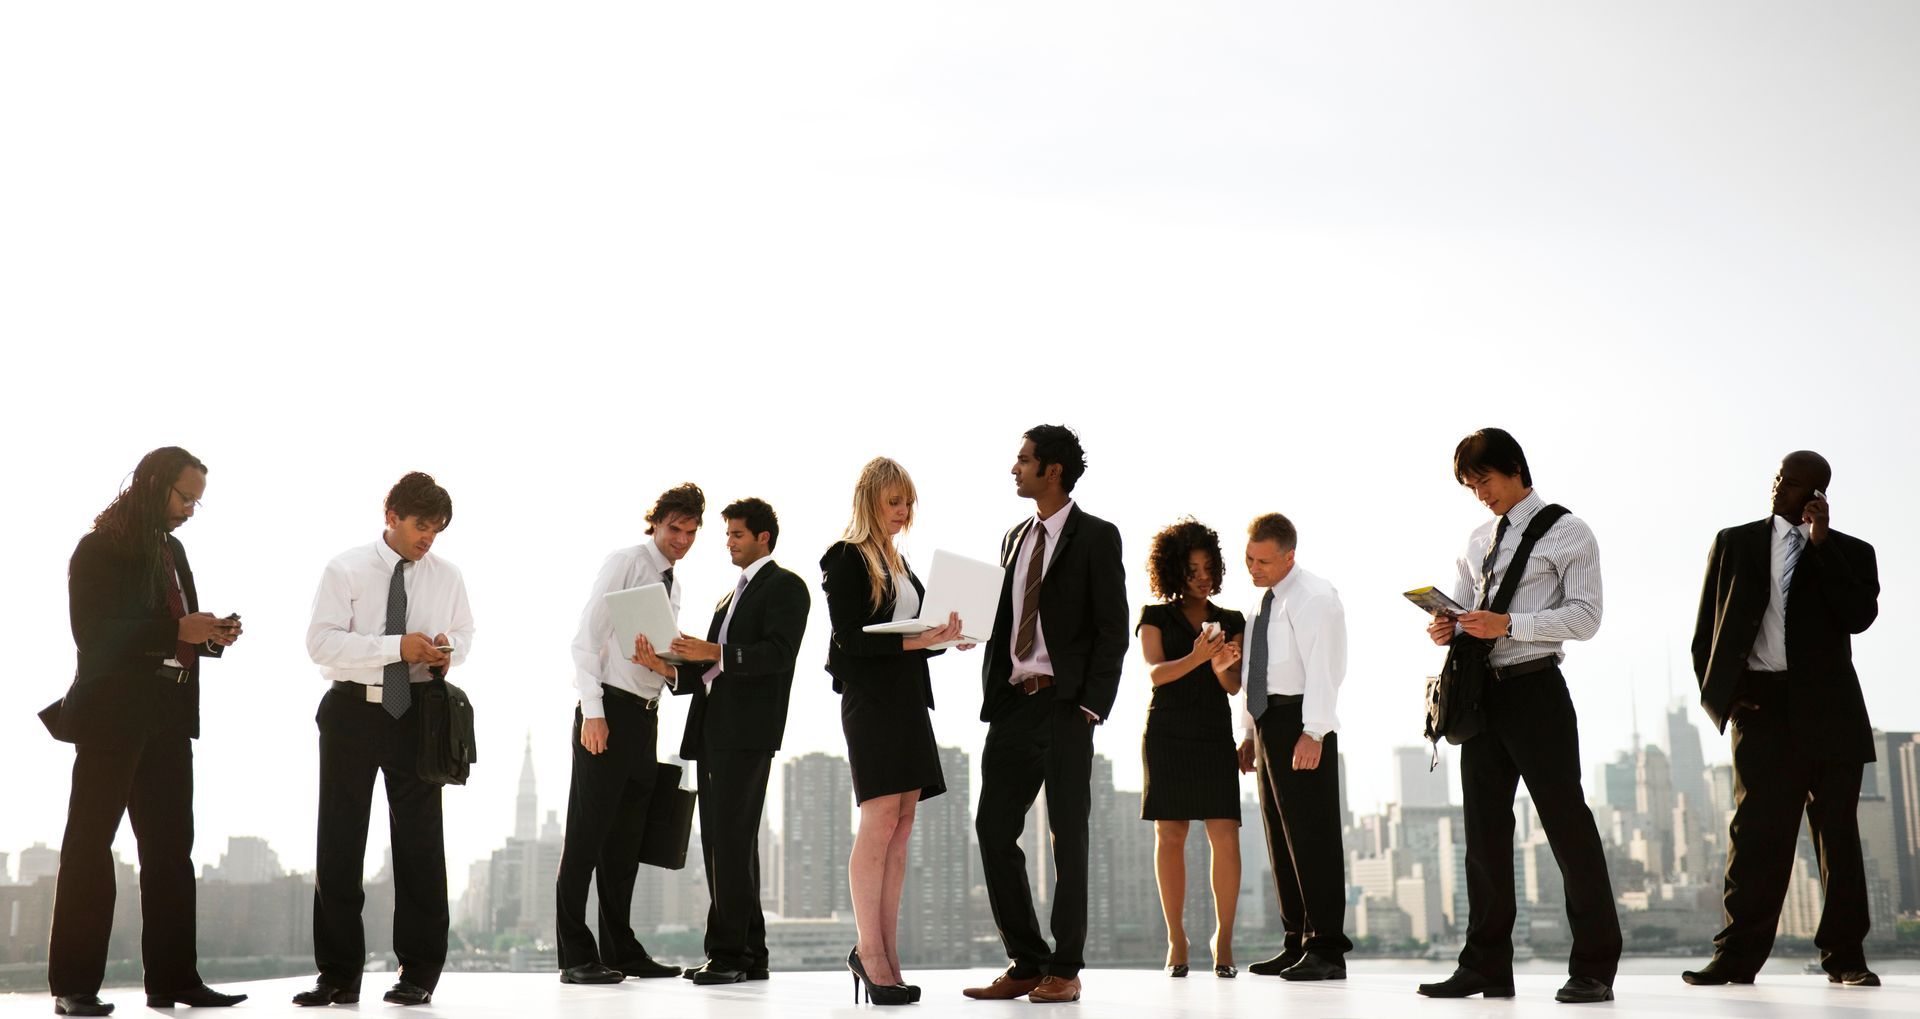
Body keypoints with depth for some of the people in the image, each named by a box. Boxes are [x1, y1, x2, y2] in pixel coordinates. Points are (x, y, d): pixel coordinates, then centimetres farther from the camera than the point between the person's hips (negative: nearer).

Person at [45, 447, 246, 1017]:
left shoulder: (170, 550, 18)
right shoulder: (100, 548, -5)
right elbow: (93, 632, -12)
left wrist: (210, 635, 3)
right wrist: (177, 630, -18)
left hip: (168, 716, 8)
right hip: (113, 713, -8)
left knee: (170, 844, 5)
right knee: (90, 842, -3)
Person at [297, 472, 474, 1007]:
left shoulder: (446, 576, 4)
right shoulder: (345, 569, -5)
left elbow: (464, 630, 17)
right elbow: (321, 642, -13)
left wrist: (449, 647, -8)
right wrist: (397, 646, -22)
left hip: (417, 714, 2)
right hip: (353, 710, -2)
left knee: (420, 841, 4)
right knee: (339, 841, 3)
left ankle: (419, 973, 14)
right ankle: (338, 975, 12)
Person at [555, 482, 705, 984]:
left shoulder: (672, 585, 19)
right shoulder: (625, 563, -4)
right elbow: (586, 638, -11)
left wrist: (665, 664, -5)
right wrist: (593, 712, -18)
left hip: (645, 712, 8)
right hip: (608, 709, -8)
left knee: (627, 835, 10)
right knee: (588, 830, -6)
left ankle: (620, 948, 16)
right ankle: (576, 956, -5)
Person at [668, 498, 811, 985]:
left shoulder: (785, 586, -1)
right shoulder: (732, 596, 27)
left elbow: (778, 653, -16)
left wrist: (713, 652, -23)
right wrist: (674, 668, 6)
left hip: (749, 729, -9)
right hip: (712, 727, 9)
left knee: (732, 839, -12)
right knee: (720, 841, 8)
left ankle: (728, 952, -10)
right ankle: (749, 954, 13)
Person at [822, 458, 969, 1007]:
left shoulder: (898, 560, 20)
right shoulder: (846, 559, -4)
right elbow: (852, 638, -12)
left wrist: (945, 639, 2)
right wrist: (917, 640, -21)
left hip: (909, 699, 8)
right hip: (871, 698, -8)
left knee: (899, 830, 4)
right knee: (879, 821, -12)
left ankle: (886, 954, 5)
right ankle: (870, 951, -8)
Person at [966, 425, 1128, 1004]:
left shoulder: (1096, 538, -3)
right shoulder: (1016, 538, 17)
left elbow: (1113, 629, -7)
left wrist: (1090, 706, -14)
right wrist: (990, 694, 6)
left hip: (1064, 704, -6)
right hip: (1012, 701, 7)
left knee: (1069, 837, 1)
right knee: (994, 830, 3)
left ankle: (1064, 970, 8)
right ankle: (1026, 962, 13)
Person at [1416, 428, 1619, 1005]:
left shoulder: (1567, 533, -2)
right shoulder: (1478, 542, 18)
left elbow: (1585, 617, -11)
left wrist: (1508, 624, -20)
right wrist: (1447, 629, 0)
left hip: (1534, 687, -7)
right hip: (1482, 691, 7)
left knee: (1566, 823, -5)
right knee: (1485, 829, 8)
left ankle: (1594, 969, 1)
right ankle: (1487, 968, 15)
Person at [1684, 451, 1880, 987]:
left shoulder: (1850, 553, 9)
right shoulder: (1735, 543, 12)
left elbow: (1860, 615, -9)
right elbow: (1707, 625, 11)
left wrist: (1822, 543, -10)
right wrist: (1716, 691, -1)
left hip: (1828, 707, 0)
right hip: (1760, 703, 0)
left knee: (1837, 832, 3)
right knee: (1756, 830, -4)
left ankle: (1844, 956, 10)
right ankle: (1738, 955, -5)